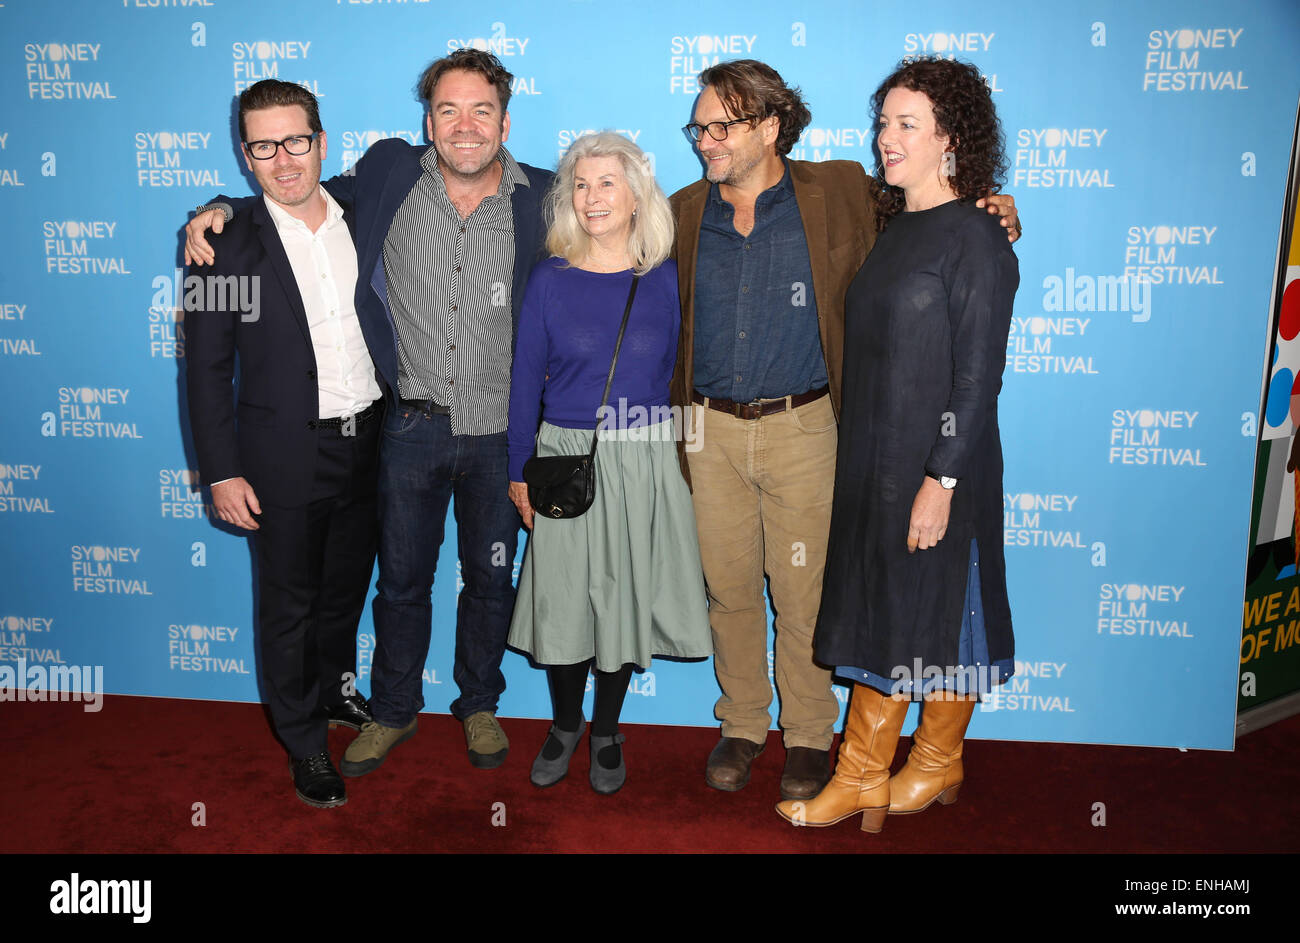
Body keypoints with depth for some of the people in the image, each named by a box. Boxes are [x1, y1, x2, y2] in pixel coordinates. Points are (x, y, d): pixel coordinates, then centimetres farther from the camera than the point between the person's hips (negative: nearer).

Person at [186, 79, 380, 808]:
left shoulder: (362, 225, 2)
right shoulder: (231, 249, -10)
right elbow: (207, 371, -7)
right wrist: (222, 473, -11)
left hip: (367, 444, 4)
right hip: (286, 456, -4)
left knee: (347, 584, 21)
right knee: (289, 601, 10)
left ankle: (337, 689, 46)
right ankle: (305, 741, 29)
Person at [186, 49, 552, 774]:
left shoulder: (543, 198, -4)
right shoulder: (388, 175, -3)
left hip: (502, 433, 0)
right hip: (412, 427, 1)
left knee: (491, 577, 15)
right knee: (402, 578, 15)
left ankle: (480, 705, 39)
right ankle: (393, 712, 38)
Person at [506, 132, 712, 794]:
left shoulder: (664, 278, 1)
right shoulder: (551, 280, -2)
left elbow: (674, 371, 7)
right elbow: (526, 380, 2)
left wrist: (669, 449, 1)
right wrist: (519, 473, 2)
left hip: (643, 461, 1)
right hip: (567, 460, 0)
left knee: (625, 596, 9)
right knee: (563, 598, 8)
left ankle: (606, 732, 30)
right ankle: (565, 723, 32)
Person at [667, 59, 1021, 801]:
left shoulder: (838, 196, -1)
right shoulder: (684, 213, 7)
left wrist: (993, 216, -5)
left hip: (800, 428, -2)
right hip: (712, 431, 3)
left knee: (802, 593, 6)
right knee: (730, 588, 12)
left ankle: (809, 734, 27)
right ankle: (742, 725, 32)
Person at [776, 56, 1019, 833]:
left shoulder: (976, 240, -12)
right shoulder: (895, 229, 11)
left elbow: (978, 374, -15)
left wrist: (941, 480, -19)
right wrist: (861, 461, 13)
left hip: (938, 470, -7)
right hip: (873, 462, 8)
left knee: (936, 618, 7)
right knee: (878, 617, 13)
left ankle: (938, 765, 27)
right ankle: (862, 779, 27)